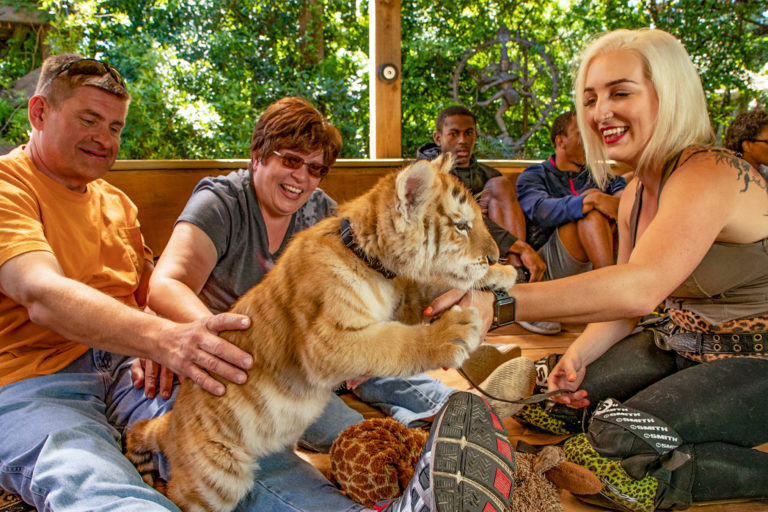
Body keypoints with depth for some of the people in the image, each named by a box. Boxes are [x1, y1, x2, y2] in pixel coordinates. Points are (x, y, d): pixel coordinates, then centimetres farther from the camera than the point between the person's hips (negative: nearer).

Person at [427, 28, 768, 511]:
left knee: (622, 439, -24)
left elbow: (639, 288, -42)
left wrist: (499, 301, -48)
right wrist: (578, 355, -13)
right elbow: (626, 304, 6)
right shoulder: (635, 194, 4)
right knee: (559, 390, 3)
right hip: (687, 348, 9)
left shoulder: (709, 174, -25)